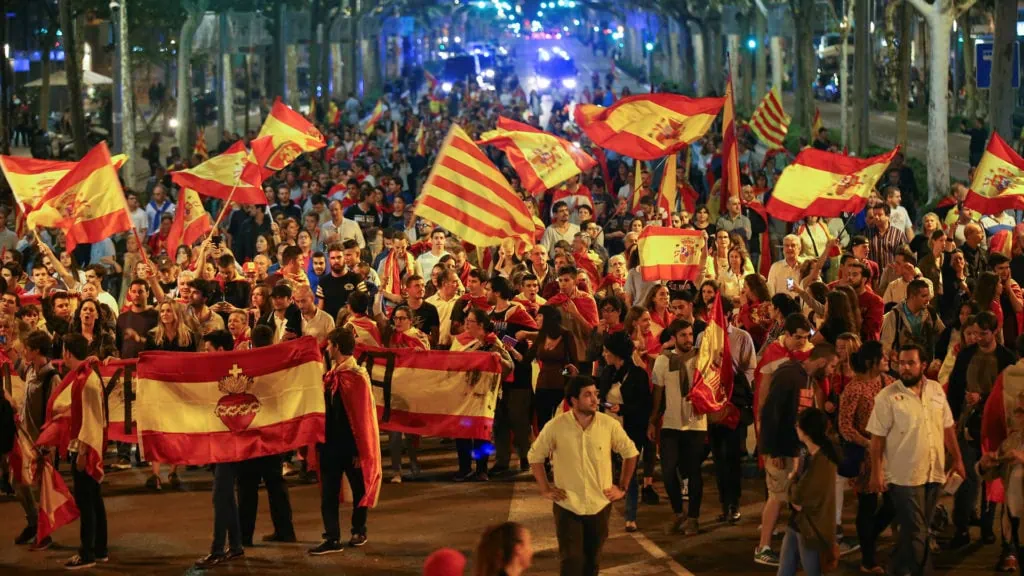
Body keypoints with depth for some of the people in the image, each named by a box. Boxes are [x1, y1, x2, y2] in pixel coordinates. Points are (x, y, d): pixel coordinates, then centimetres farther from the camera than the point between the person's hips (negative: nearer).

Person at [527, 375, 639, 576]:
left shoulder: (609, 424, -8)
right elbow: (535, 456, 4)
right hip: (567, 506, -2)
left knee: (593, 560, 13)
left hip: (600, 505, 2)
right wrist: (545, 489, 1)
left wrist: (622, 487, 6)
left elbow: (630, 453, 7)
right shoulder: (555, 427, -12)